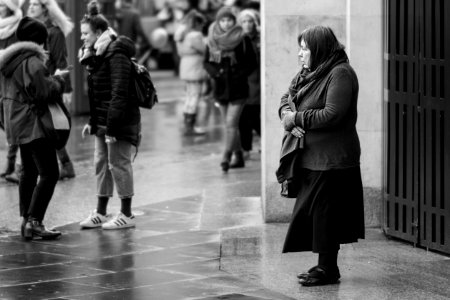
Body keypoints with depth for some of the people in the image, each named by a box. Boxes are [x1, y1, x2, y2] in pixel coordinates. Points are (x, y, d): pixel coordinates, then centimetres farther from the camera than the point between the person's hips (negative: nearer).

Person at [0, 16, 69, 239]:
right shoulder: (32, 62, -18)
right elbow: (46, 91, -22)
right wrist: (58, 79, -3)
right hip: (33, 123, -10)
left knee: (29, 172, 18)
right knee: (49, 173, -10)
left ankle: (26, 221, 19)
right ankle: (34, 221, -17)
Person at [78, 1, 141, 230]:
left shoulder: (117, 55, -18)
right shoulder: (97, 55, 13)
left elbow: (119, 93, -23)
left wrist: (112, 125, -25)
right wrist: (93, 122, 16)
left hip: (120, 121, -10)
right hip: (102, 121, 10)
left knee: (119, 164, -3)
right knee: (101, 164, 12)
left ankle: (126, 215, 6)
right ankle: (101, 213, 19)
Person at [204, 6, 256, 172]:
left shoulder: (242, 39, -6)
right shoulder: (212, 40, 3)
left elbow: (252, 62, -2)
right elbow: (207, 62, 9)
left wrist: (240, 74, -16)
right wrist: (215, 72, -10)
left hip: (238, 88, -4)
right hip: (221, 87, 4)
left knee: (231, 124, -13)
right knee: (229, 125, 11)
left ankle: (226, 157, -17)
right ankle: (239, 157, 22)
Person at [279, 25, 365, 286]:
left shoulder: (341, 74, -15)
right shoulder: (309, 73, 14)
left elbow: (332, 115, -23)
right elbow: (287, 98, 16)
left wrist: (296, 118, -15)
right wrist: (287, 116, -6)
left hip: (331, 158, -9)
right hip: (310, 155, 9)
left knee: (325, 213, -4)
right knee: (310, 211, 12)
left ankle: (328, 269, 5)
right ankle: (324, 265, 22)